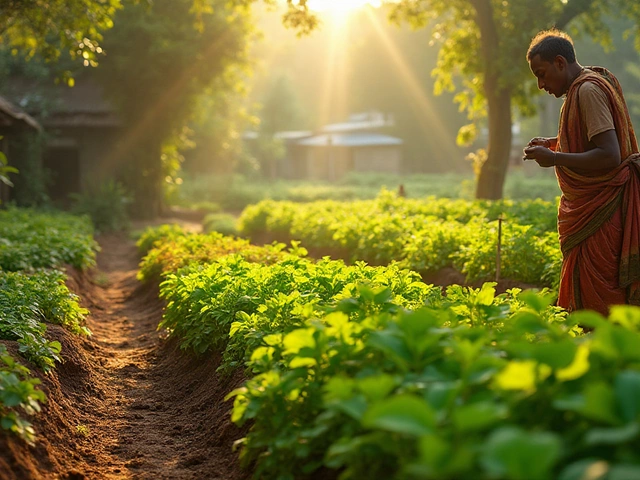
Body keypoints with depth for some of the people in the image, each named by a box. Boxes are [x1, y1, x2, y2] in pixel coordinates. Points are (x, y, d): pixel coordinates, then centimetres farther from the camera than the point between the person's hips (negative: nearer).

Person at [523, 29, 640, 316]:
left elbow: (609, 156, -25)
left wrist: (554, 158, -19)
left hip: (601, 209, -10)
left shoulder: (588, 91, -17)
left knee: (595, 298, -7)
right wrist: (554, 144, 12)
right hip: (592, 205, 10)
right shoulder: (582, 88, 14)